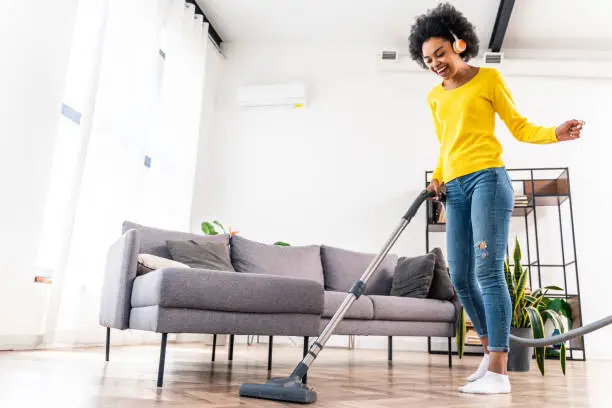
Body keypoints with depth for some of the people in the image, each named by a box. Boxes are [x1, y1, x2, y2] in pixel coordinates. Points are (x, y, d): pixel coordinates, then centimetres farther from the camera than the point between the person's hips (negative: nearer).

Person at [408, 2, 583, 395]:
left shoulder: (488, 78, 5)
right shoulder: (434, 97, 20)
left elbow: (519, 126, 6)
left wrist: (554, 134, -12)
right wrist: (437, 178, 9)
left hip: (487, 179, -6)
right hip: (454, 189, 6)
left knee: (488, 270, -16)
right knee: (461, 278, 2)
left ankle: (498, 372, -13)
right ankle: (494, 353, 18)